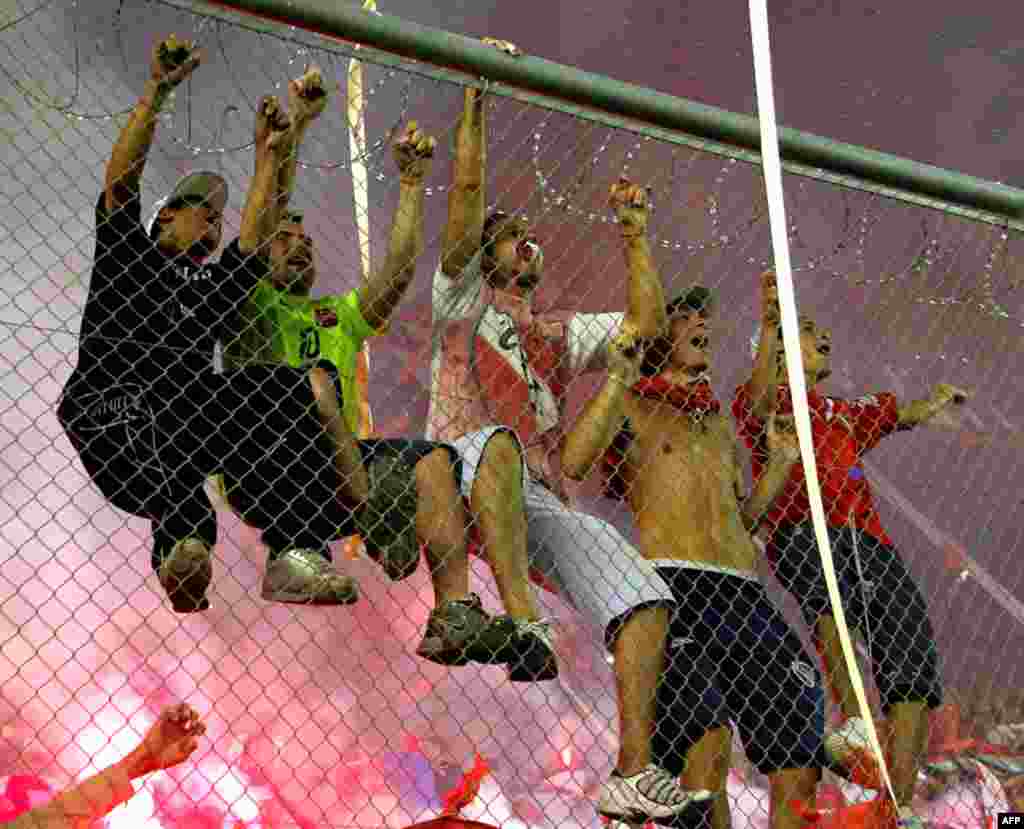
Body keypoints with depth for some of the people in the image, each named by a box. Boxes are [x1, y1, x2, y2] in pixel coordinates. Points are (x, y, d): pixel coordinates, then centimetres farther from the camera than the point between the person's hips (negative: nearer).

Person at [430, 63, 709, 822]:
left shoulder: (560, 335, 32)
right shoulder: (463, 301, 19)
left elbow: (644, 323, 24)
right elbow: (467, 194, 9)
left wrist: (634, 234, 27)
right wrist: (478, 96, 6)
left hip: (540, 503, 4)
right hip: (462, 488, -4)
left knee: (647, 596, -18)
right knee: (496, 439, -41)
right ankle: (517, 615, -49)